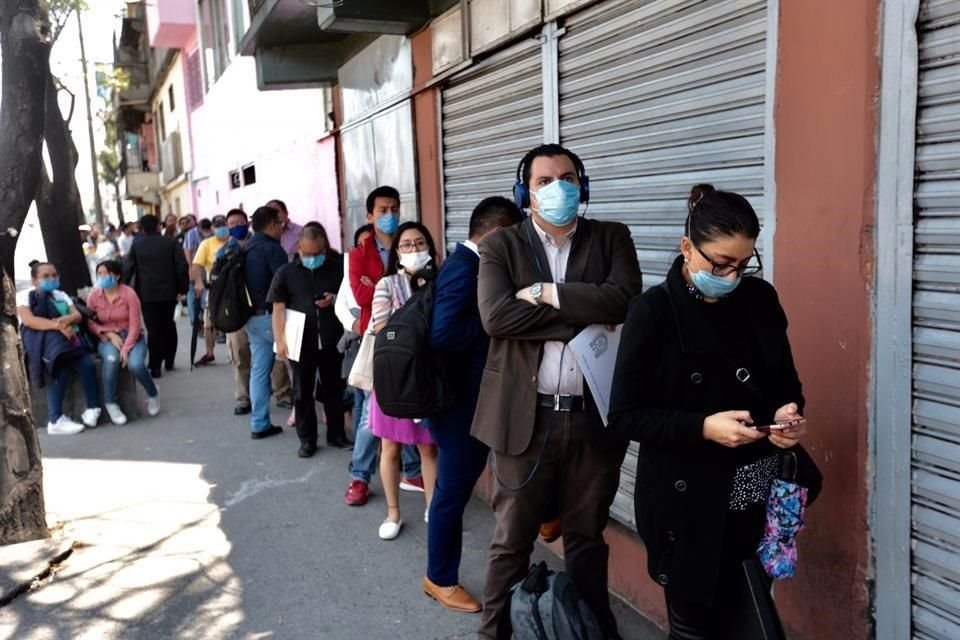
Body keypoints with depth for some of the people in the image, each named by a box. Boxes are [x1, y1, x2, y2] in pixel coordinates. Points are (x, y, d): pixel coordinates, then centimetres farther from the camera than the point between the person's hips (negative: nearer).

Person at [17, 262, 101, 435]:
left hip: (65, 340, 5)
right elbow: (28, 320, -12)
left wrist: (68, 319, -17)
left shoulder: (61, 295, 24)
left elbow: (78, 315, 8)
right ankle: (56, 419, -31)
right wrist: (58, 325, -25)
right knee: (61, 366, -34)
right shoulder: (24, 296, 7)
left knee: (87, 364, -25)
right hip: (38, 340, -5)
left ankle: (93, 409, -19)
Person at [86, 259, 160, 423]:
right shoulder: (93, 296, -2)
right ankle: (110, 403, -17)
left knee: (135, 364, -32)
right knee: (111, 358, -35)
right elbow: (90, 323, 3)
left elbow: (135, 325, -12)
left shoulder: (129, 294, -10)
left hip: (132, 337, -1)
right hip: (107, 339, 2)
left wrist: (126, 348, -22)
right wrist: (109, 334, -14)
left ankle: (152, 393, 2)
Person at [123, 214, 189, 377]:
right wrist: (182, 287, 0)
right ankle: (169, 361, 21)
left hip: (147, 294, 0)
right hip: (168, 292, 1)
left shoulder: (136, 246, 2)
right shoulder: (171, 243, -1)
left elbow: (127, 269, 0)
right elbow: (182, 266, -7)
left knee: (153, 329, 1)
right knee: (168, 326, 17)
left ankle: (155, 366, -1)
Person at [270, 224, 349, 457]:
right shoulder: (287, 272, -1)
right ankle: (307, 439, 18)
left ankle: (336, 434, 25)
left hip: (332, 341, 1)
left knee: (334, 389, 12)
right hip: (301, 342, -1)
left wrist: (335, 300, -11)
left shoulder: (338, 268, 0)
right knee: (302, 392, 7)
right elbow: (278, 308, -1)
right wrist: (280, 341, -7)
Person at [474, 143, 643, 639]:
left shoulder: (612, 239, 5)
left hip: (594, 416, 2)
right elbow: (496, 316, -16)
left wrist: (547, 293, -13)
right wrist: (586, 315, -15)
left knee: (588, 539, 18)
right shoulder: (500, 246, 2)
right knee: (511, 540, 10)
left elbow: (623, 299, -14)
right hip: (525, 416, -1)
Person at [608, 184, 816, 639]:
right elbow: (624, 416, -12)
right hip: (689, 502, -4)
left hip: (758, 495, 5)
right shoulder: (652, 312, -12)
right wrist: (702, 428, -23)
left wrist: (789, 410, -9)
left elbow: (786, 381, 13)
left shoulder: (761, 299, 3)